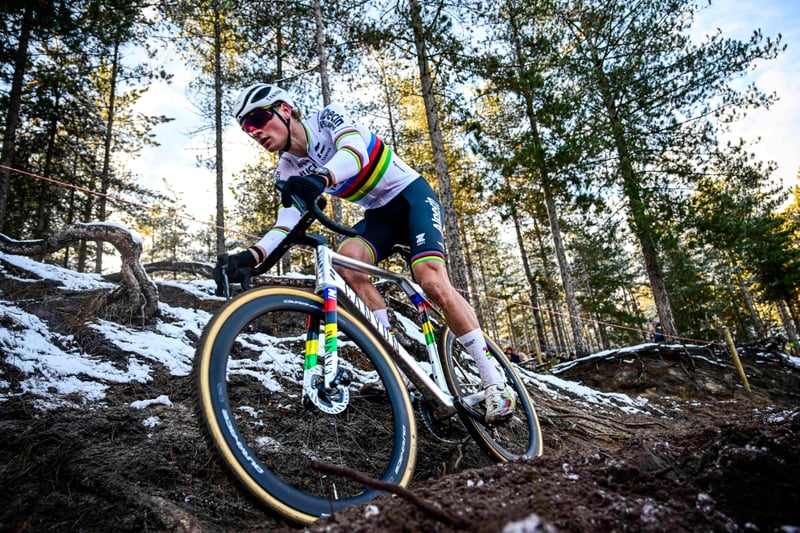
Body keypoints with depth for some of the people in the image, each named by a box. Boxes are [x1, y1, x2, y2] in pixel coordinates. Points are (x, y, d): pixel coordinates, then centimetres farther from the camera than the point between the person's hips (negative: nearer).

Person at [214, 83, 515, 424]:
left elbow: (356, 152, -36)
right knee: (346, 260, -27)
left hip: (412, 195, -5)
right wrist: (250, 257, -32)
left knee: (433, 282, -26)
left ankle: (495, 383, -14)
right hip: (379, 214, 5)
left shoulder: (327, 117, -14)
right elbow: (285, 226, -13)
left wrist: (321, 178, -58)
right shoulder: (287, 173, 0)